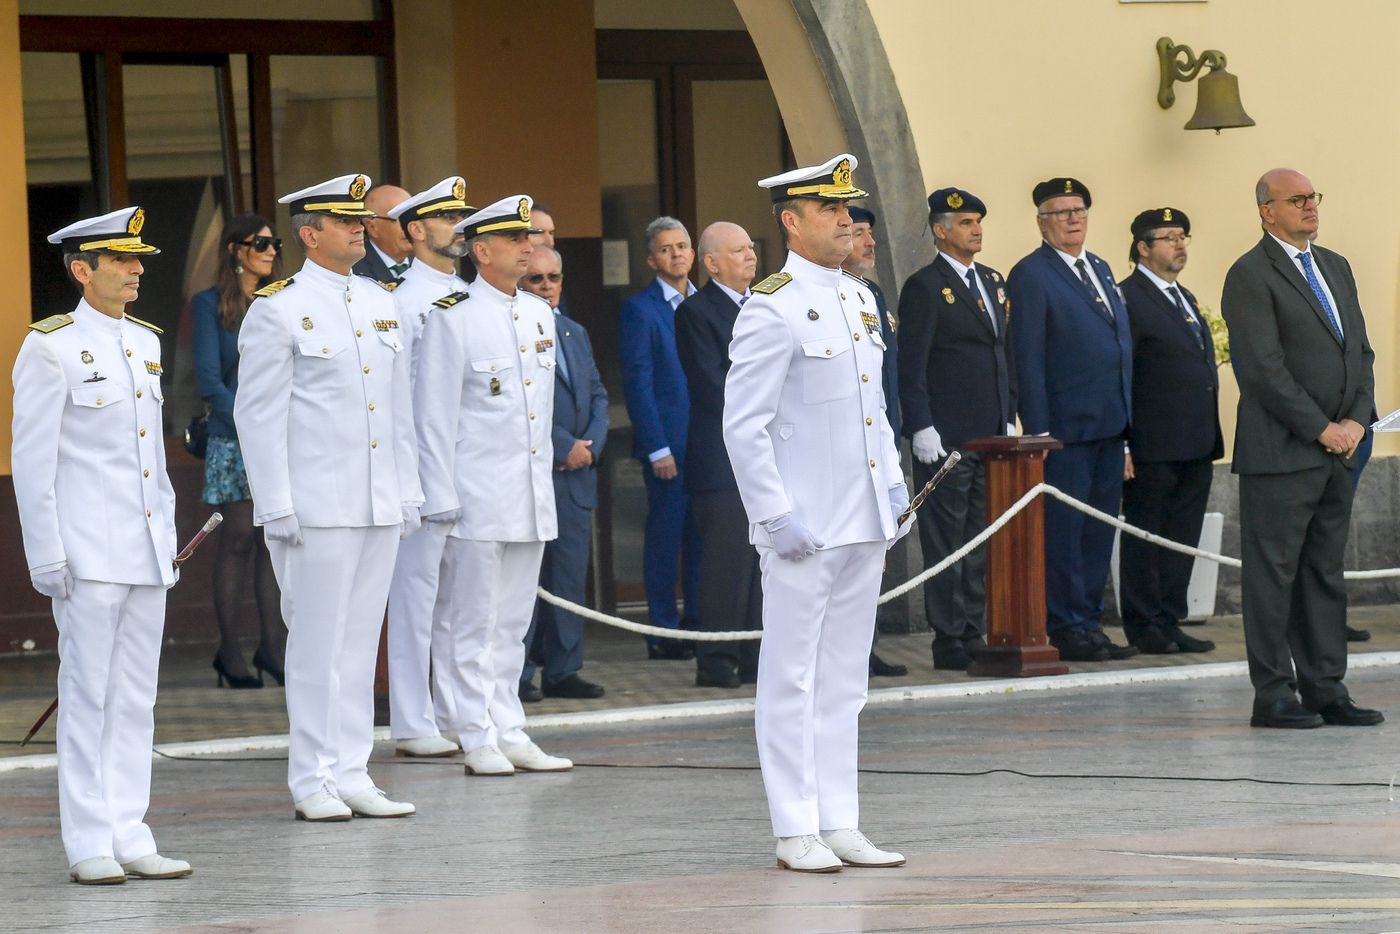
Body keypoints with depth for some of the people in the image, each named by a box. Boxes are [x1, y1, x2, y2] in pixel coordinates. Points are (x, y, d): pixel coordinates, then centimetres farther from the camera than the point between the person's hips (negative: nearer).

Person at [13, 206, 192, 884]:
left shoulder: (144, 342, 13)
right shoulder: (51, 347, -7)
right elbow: (32, 459, -8)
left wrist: (167, 534, 16)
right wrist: (46, 554, -12)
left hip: (146, 551, 6)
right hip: (88, 552, -6)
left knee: (136, 698, 8)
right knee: (88, 694, -3)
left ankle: (129, 836, 12)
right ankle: (89, 845, 1)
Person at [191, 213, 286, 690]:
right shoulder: (210, 305, 0)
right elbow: (209, 380, -5)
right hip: (234, 437, -4)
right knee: (238, 537, -3)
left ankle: (272, 643, 6)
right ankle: (229, 649, 3)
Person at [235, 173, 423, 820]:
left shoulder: (381, 305, 14)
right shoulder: (278, 309, -6)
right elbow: (258, 414, -7)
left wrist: (409, 492, 14)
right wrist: (277, 506, -12)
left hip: (379, 505, 6)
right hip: (315, 509, -6)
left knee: (360, 640, 8)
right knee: (318, 642, -3)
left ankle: (351, 776, 13)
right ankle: (313, 783, 2)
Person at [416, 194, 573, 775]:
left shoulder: (539, 314, 13)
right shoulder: (452, 318, -8)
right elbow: (435, 415, -9)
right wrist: (441, 498, -12)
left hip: (532, 499, 7)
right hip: (478, 497, -6)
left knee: (512, 623, 11)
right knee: (475, 624, -2)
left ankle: (509, 733, 15)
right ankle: (479, 740, 2)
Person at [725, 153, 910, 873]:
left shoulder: (860, 300, 13)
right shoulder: (773, 309, -11)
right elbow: (743, 427, -13)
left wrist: (893, 487, 13)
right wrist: (776, 517, -17)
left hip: (864, 522, 8)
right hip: (803, 529, -8)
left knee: (844, 679, 11)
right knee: (792, 678, -1)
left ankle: (840, 825, 15)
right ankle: (796, 832, 2)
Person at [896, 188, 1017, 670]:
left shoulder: (994, 283, 17)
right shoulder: (924, 287, -6)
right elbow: (912, 365, -9)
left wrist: (1009, 418, 15)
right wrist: (922, 428, -15)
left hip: (992, 436, 7)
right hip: (946, 439, -7)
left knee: (982, 541, 9)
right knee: (947, 541, -4)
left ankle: (974, 633, 14)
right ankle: (949, 640, -2)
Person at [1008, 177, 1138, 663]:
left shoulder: (1100, 270, 17)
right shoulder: (1030, 276, -6)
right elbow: (1028, 359, -10)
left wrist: (1126, 415, 13)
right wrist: (1038, 431, -15)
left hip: (1109, 424, 8)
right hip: (1065, 426, -8)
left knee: (1099, 531, 10)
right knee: (1063, 531, -4)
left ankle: (1089, 622, 16)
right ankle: (1067, 631, -1)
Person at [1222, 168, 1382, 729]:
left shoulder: (1335, 268, 17)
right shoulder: (1250, 276, -8)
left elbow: (1360, 351, 16)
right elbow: (1264, 368, -15)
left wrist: (1357, 419, 0)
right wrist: (1321, 429, -14)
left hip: (1338, 450, 8)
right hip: (1280, 452, -8)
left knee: (1325, 572, 10)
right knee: (1273, 573, -3)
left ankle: (1325, 690, 13)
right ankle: (1273, 697, -1)